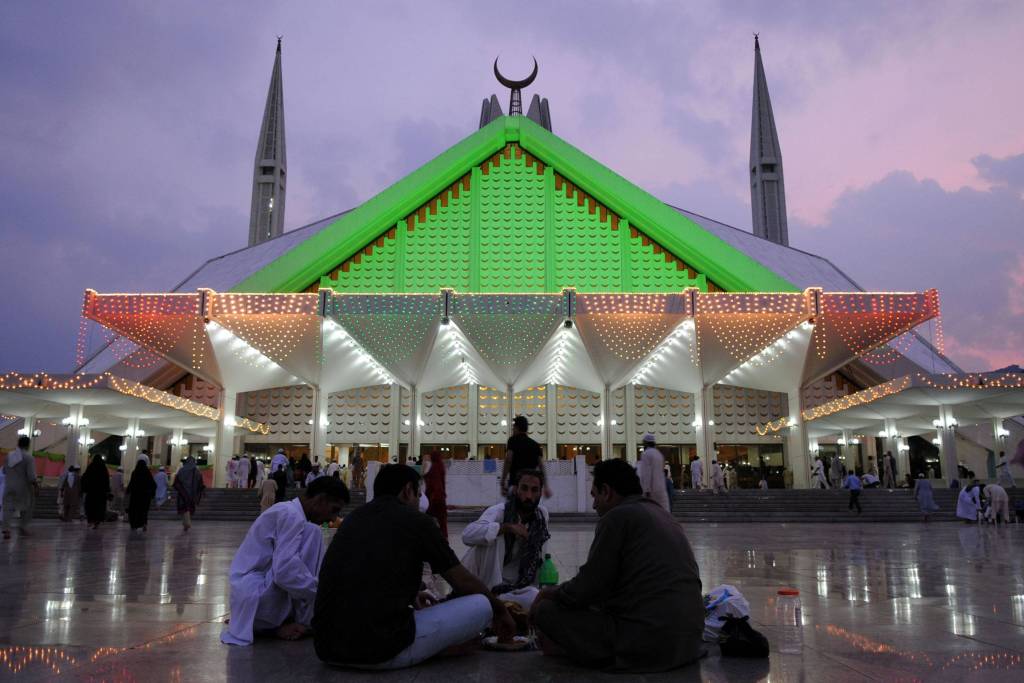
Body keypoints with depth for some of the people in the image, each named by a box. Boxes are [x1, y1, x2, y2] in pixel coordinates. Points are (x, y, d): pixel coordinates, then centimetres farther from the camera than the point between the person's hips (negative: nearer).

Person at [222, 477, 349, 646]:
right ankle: (305, 622, -12)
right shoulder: (292, 515, -16)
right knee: (311, 533, -18)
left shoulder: (286, 511, 16)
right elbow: (285, 571, -27)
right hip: (254, 597, -10)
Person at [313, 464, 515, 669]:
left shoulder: (353, 518, 16)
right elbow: (464, 582, 11)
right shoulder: (415, 520, 0)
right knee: (481, 605, 8)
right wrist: (501, 610, 28)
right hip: (383, 650, -7)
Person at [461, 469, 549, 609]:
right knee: (493, 536, -29)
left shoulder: (541, 515, 0)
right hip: (480, 583, -4)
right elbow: (468, 534, -36)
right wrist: (508, 527, -34)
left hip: (512, 585, 4)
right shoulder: (499, 511, -17)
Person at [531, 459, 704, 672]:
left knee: (545, 609, 0)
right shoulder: (662, 514, 18)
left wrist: (552, 591, 12)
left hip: (647, 646, -9)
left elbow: (586, 590, -8)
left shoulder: (618, 516, -8)